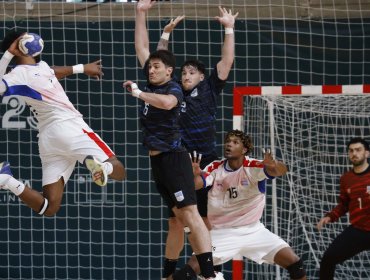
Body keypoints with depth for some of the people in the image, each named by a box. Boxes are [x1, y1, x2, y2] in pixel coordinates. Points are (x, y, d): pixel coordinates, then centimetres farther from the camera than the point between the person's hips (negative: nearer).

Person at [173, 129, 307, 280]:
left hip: (253, 231, 0)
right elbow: (196, 184, -24)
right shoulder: (215, 168, -6)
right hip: (221, 233, 0)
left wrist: (274, 166, -54)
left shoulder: (254, 167, -11)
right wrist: (194, 175, -48)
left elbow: (281, 170, -29)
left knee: (293, 262, -12)